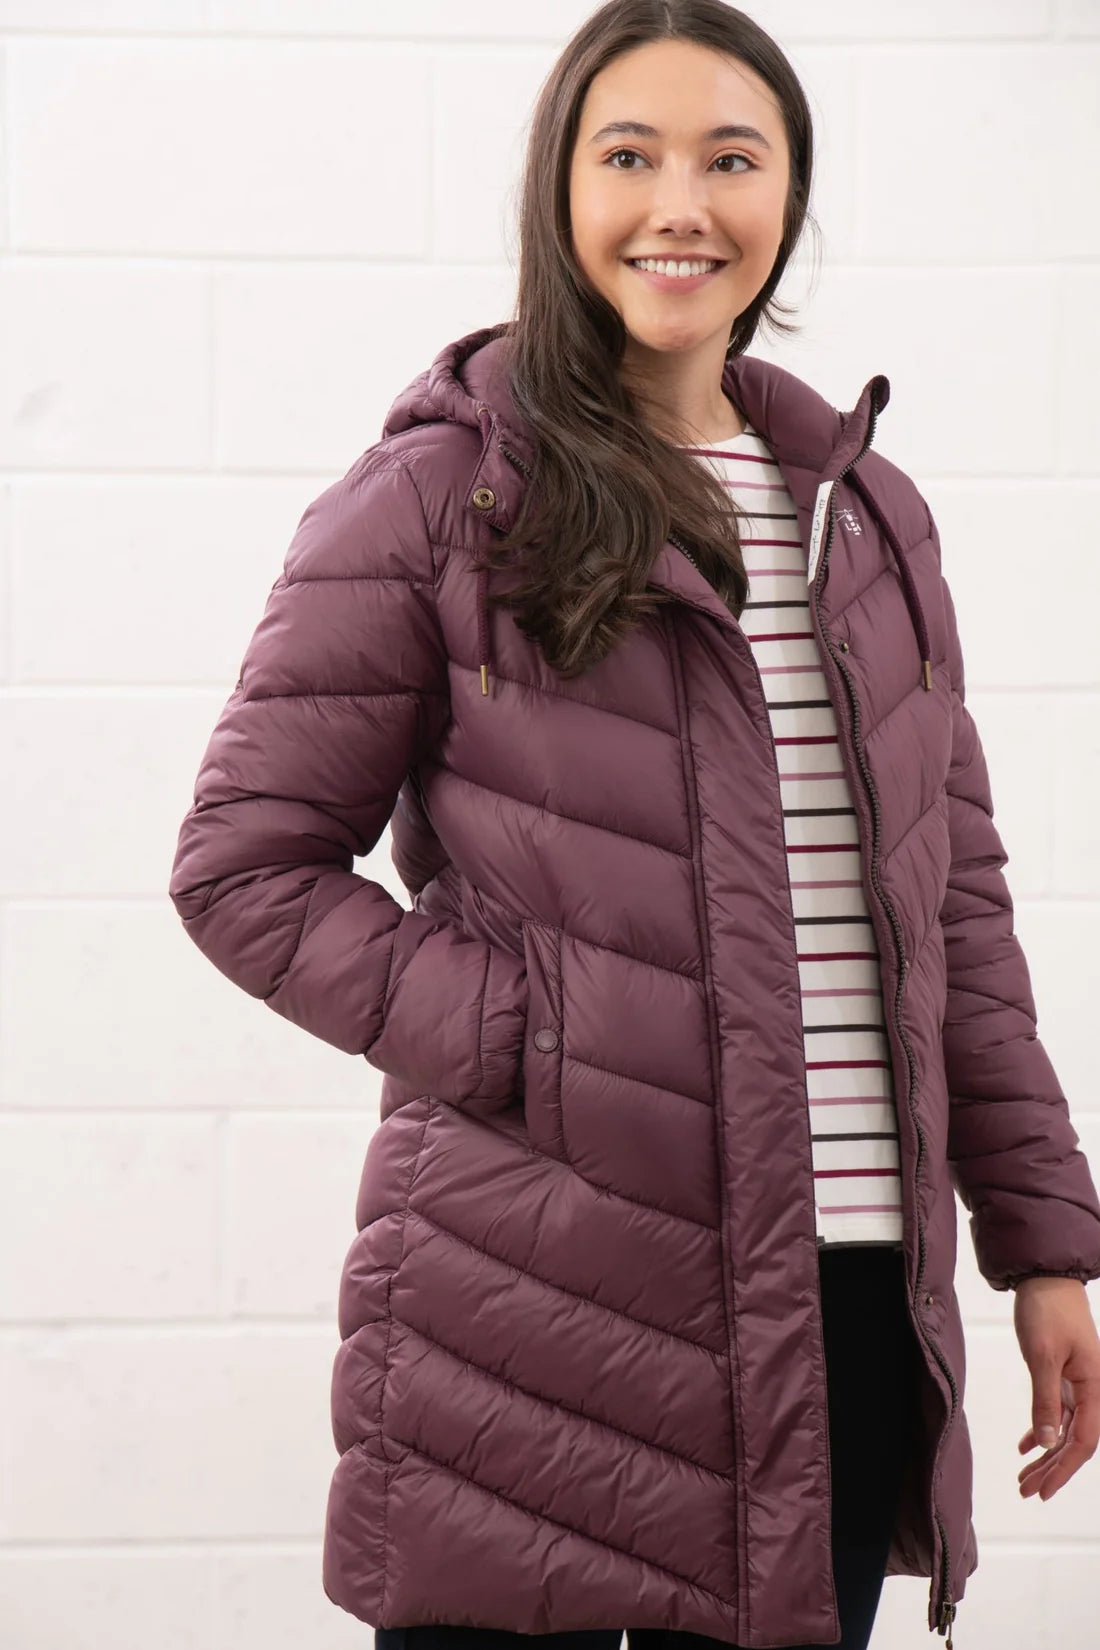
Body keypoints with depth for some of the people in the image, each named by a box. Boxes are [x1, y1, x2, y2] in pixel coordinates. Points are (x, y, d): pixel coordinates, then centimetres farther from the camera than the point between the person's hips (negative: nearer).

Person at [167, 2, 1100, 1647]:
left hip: (852, 1298, 5)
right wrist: (528, 1045, -13)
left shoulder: (869, 516, 15)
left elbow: (955, 895, 16)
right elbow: (246, 864, -2)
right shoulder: (438, 497, -1)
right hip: (543, 1300, -4)